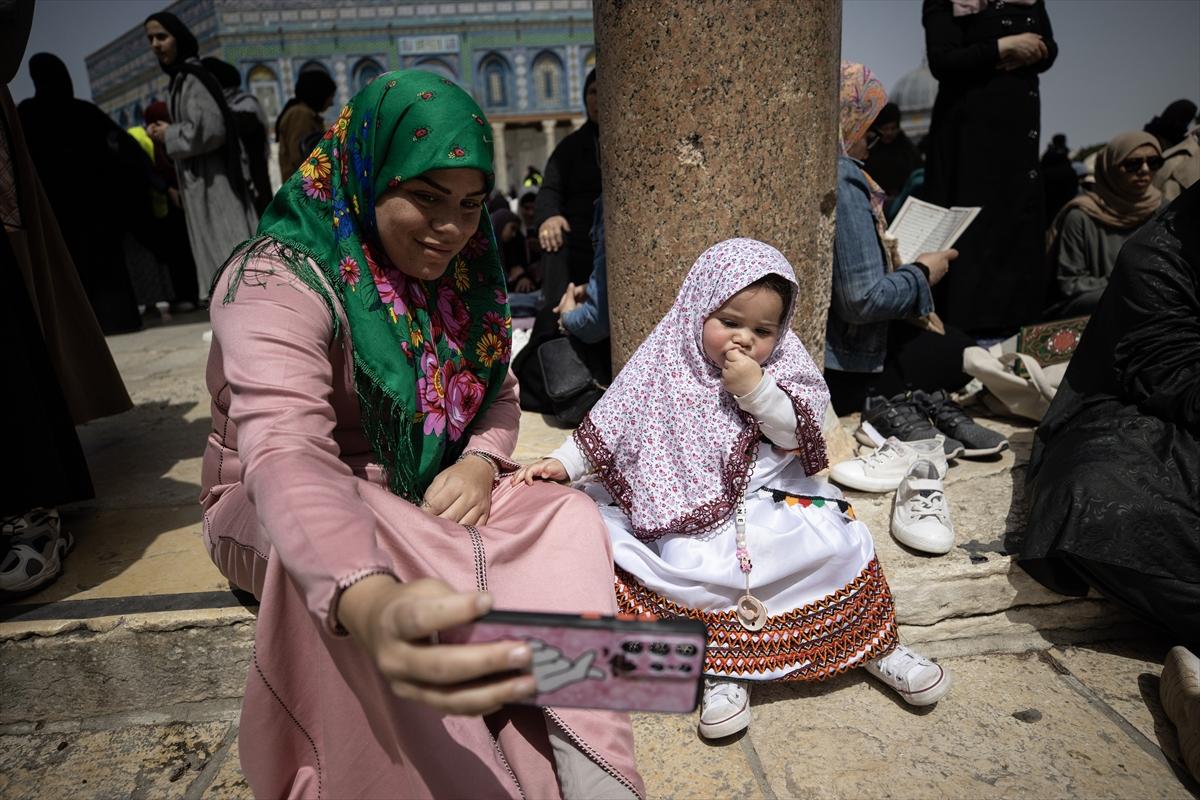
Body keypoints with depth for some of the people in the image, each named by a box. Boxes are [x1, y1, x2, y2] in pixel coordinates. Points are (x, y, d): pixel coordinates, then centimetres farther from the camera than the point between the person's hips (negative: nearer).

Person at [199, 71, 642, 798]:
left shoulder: (459, 271, -1)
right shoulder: (279, 280, -22)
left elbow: (497, 390, 7)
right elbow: (285, 452, -39)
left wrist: (482, 462, -18)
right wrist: (371, 608, -60)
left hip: (426, 499, 6)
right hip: (279, 511, -5)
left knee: (570, 518, -17)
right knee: (339, 570, -39)